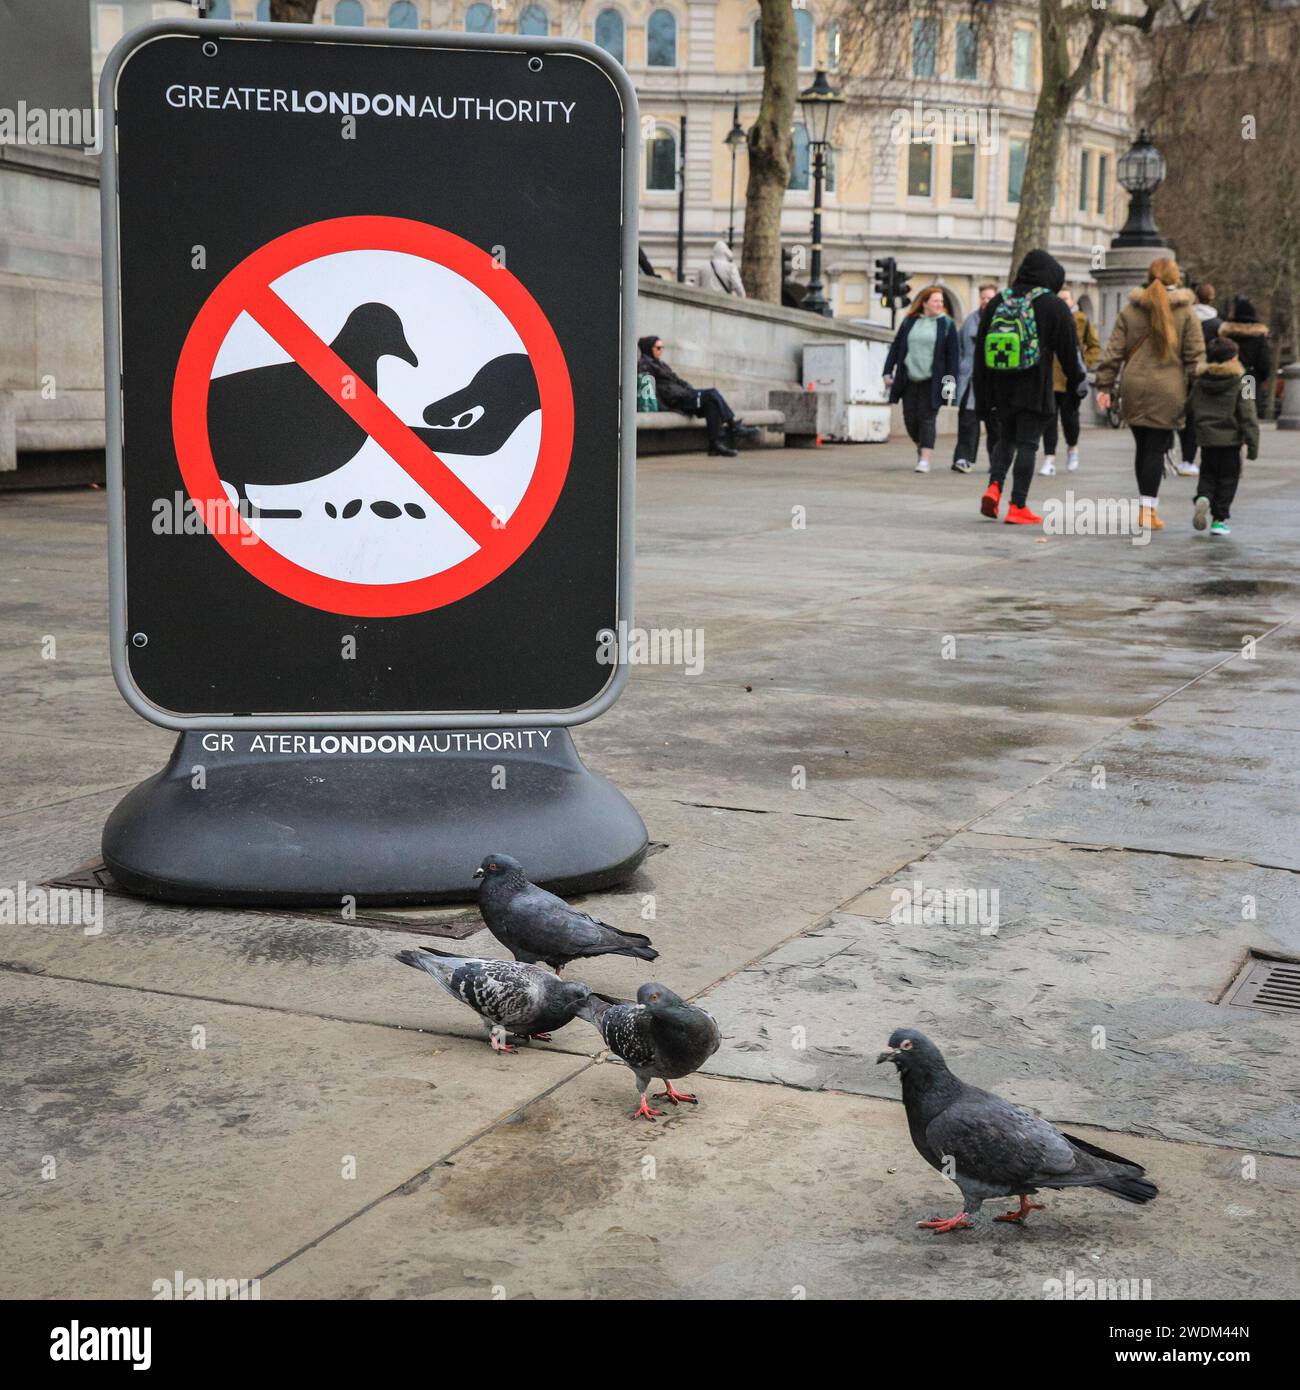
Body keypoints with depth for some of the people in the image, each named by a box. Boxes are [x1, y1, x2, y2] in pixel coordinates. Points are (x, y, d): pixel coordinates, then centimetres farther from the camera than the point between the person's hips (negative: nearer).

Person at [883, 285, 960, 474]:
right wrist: (888, 372, 7)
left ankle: (925, 459, -6)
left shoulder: (947, 324, 3)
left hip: (931, 381, -3)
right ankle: (920, 446, 32)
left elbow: (953, 355, 0)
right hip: (909, 380, 3)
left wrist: (951, 381, -7)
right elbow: (895, 347, 12)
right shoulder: (909, 322, 10)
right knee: (910, 419, 5)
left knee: (927, 418, -7)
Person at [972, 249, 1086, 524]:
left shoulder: (996, 303, 8)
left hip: (1000, 388, 4)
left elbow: (980, 350, 9)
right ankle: (1018, 507, -2)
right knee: (1027, 444, 0)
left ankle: (994, 486, -3)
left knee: (1005, 438, 18)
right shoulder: (1053, 305, -5)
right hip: (1034, 390, -4)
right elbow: (1069, 348, -1)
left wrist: (983, 394, 14)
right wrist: (1077, 380, 16)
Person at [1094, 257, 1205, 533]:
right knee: (1156, 450, -2)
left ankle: (1146, 505, 20)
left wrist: (1104, 386, 6)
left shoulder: (1129, 311, 6)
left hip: (1134, 388, 3)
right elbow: (1195, 356, -1)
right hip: (1167, 391, -2)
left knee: (1142, 448, 13)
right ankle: (1148, 510, -6)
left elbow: (1114, 352, 4)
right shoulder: (1186, 314, 1)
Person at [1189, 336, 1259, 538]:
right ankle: (1219, 519, 6)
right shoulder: (1241, 384, -9)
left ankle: (1202, 498, -14)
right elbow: (1248, 417, -10)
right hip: (1230, 440, -3)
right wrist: (1253, 445, -6)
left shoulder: (1198, 383, 3)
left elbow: (1191, 411, 11)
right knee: (1227, 479, 8)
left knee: (1207, 475, 16)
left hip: (1206, 439, 3)